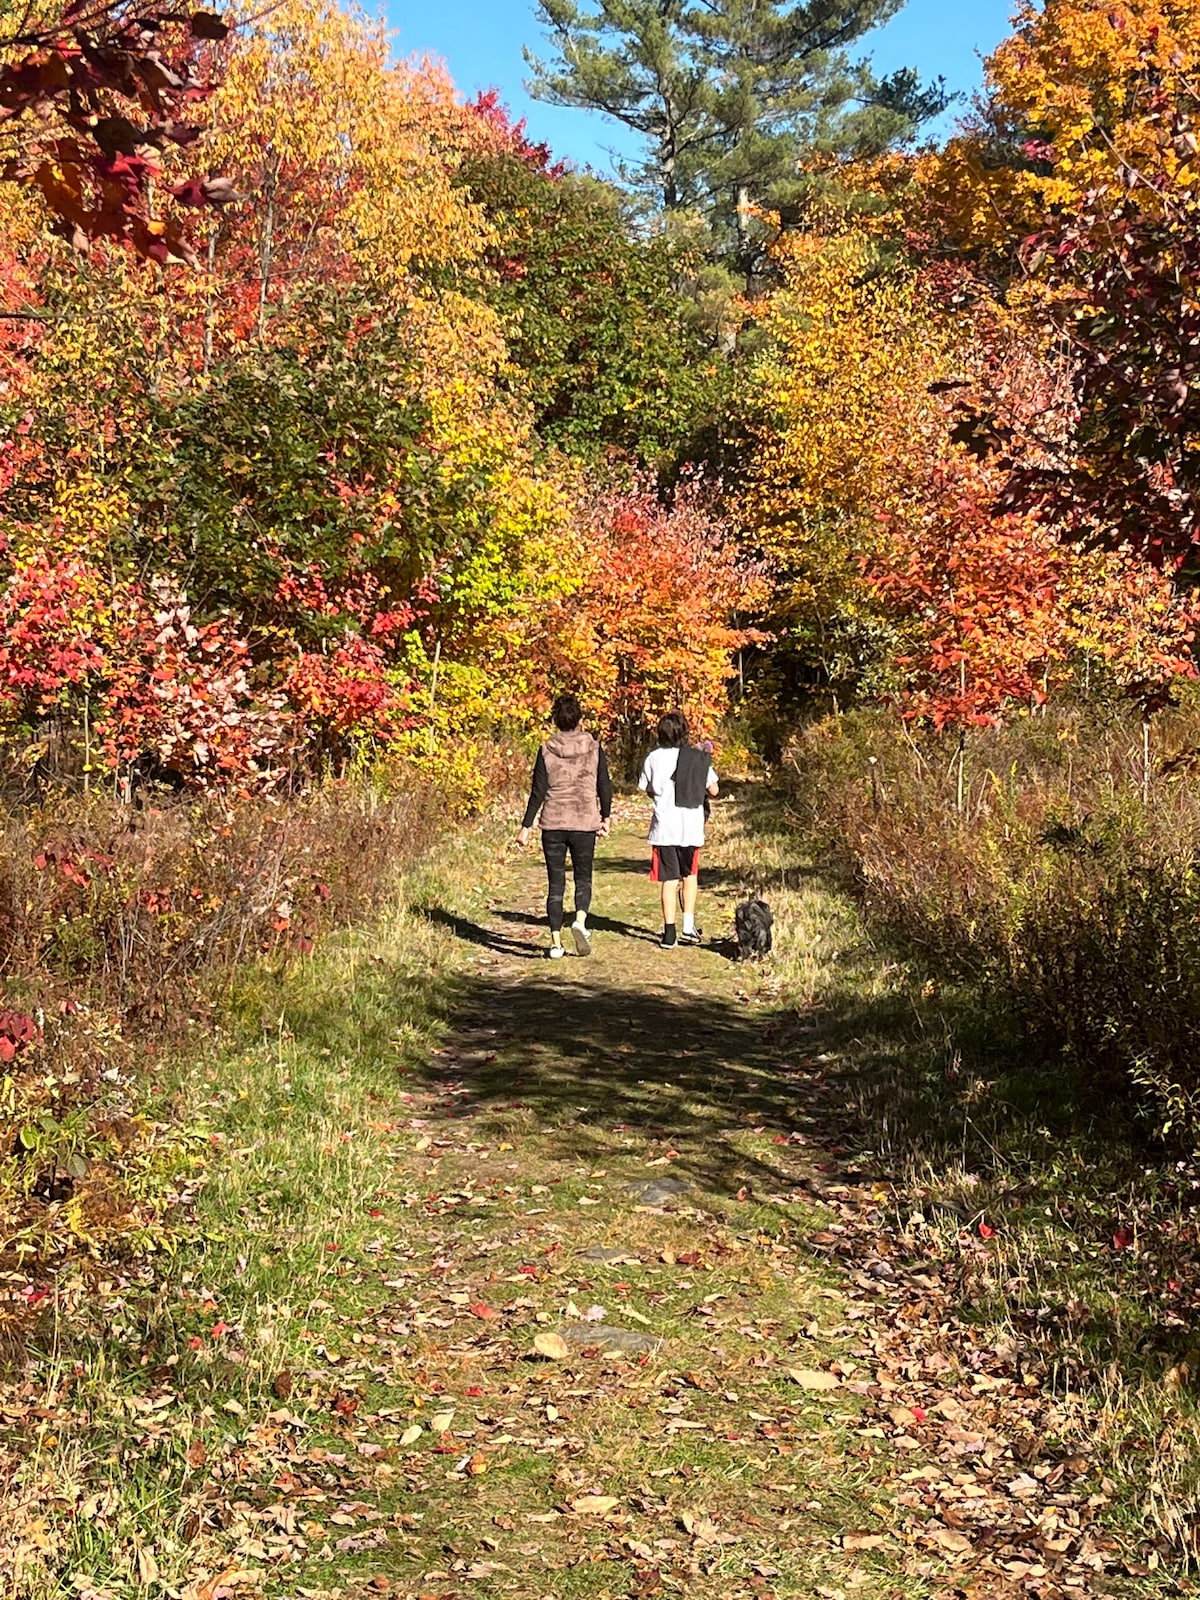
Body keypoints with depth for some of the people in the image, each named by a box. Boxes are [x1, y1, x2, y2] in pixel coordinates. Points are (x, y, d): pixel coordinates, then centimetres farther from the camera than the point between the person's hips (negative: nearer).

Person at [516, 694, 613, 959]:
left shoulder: (546, 751, -4)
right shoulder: (594, 747, -2)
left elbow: (538, 792, -4)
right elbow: (605, 786, 2)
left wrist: (526, 827, 1)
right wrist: (605, 818, 16)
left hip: (553, 823, 0)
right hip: (585, 823, 0)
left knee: (555, 883, 7)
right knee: (583, 878, 14)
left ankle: (556, 942, 4)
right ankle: (580, 920, -13)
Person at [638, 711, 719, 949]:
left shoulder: (654, 758, -3)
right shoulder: (699, 758, -2)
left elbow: (649, 790, 6)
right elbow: (714, 791, 1)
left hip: (664, 827, -1)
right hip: (691, 826, 1)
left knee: (669, 880, 4)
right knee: (690, 875, 19)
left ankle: (669, 933, 0)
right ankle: (688, 928, 13)